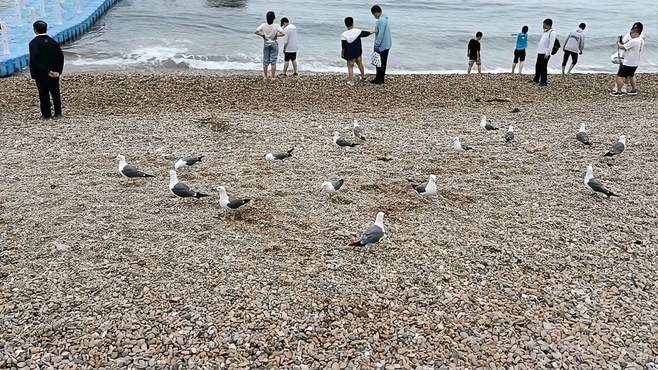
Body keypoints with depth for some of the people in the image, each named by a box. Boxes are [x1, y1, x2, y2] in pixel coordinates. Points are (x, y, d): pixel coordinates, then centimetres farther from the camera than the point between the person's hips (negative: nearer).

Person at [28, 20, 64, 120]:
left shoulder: (33, 43, -11)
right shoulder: (53, 41, 2)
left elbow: (34, 59, -18)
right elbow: (60, 57, -1)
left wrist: (47, 71, -17)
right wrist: (58, 71, -3)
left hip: (40, 74, -4)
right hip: (54, 73, 4)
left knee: (43, 94, 5)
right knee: (55, 93, 11)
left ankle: (46, 114, 10)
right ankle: (58, 113, 12)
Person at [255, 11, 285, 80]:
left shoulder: (263, 25, -7)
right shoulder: (276, 26, -12)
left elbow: (256, 32, -14)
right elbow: (282, 33, -22)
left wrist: (262, 35, -4)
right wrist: (276, 35, -9)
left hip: (266, 44, 2)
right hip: (274, 44, -2)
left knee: (265, 61, 11)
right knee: (273, 61, 3)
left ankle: (265, 76, 16)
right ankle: (273, 77, 5)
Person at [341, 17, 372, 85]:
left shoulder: (344, 35, -18)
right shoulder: (357, 31, -10)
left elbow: (343, 46, -13)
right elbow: (366, 33, 5)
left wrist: (342, 54, 0)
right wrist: (372, 32, 23)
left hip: (350, 54, -4)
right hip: (358, 52, 4)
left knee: (350, 67, 8)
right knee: (360, 64, 24)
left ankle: (351, 81, 9)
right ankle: (363, 77, 40)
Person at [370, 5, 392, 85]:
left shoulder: (381, 21, -21)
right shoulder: (384, 19, 11)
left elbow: (380, 34, -24)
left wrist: (376, 45, -19)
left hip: (382, 46, -10)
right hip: (386, 45, 10)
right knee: (383, 63, 15)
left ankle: (378, 80, 8)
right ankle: (381, 78, 23)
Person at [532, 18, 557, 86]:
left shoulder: (552, 33, -13)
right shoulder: (544, 32, 15)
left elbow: (551, 44, -18)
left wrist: (547, 53, -21)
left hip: (545, 53, -9)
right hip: (540, 52, 9)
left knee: (543, 67, -4)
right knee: (537, 66, 14)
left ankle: (544, 82, 2)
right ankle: (536, 79, 25)